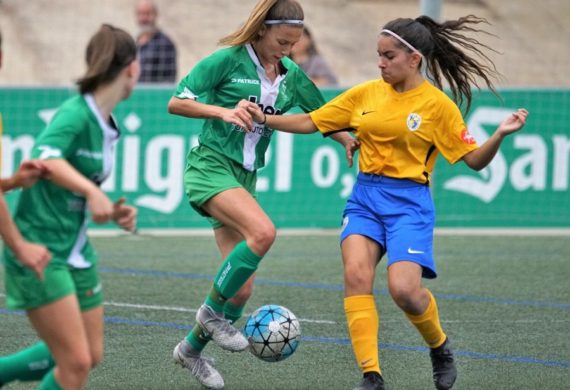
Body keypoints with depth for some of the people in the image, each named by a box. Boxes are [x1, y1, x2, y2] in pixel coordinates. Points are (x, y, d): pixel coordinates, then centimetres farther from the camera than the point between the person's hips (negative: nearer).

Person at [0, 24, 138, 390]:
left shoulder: (107, 126, 8)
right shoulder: (76, 113, -17)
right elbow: (44, 157, -36)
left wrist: (112, 211, 1)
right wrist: (91, 190, -48)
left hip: (77, 253, 9)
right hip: (39, 251, -9)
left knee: (91, 355, 13)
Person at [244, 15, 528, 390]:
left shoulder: (438, 105, -3)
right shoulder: (366, 94, 7)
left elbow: (474, 159, -2)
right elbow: (311, 122, 10)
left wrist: (501, 134, -19)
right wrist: (265, 119, -1)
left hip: (409, 202, -4)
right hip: (365, 198, 4)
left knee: (404, 289, -20)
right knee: (356, 275, -18)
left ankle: (440, 347, 14)